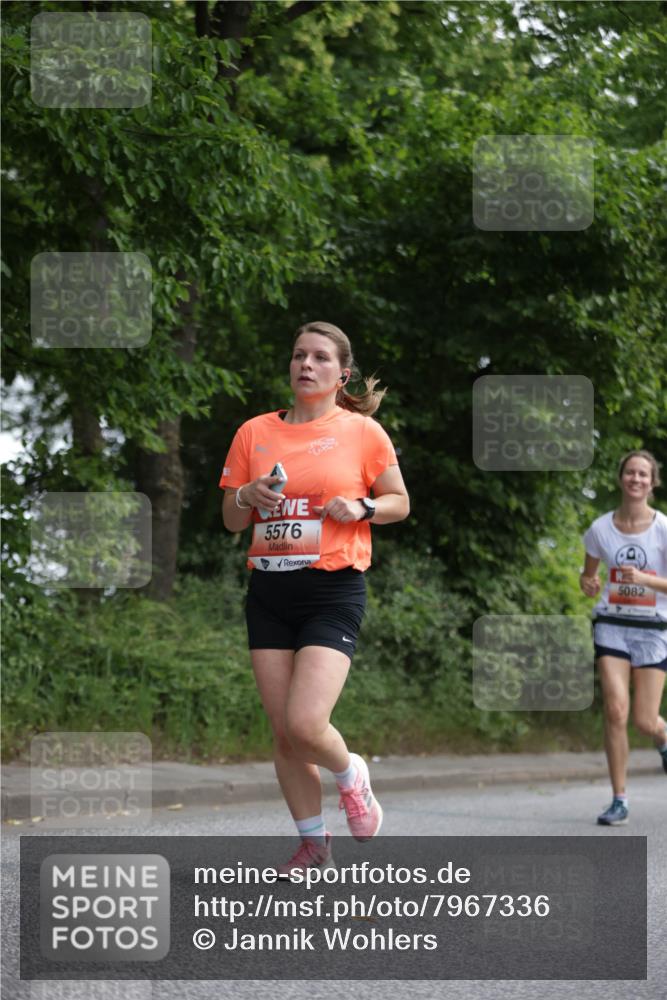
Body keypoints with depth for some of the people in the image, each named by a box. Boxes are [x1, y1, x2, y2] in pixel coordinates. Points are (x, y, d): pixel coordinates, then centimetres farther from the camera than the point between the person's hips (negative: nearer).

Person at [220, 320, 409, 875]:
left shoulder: (362, 431, 0)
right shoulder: (255, 432, 8)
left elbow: (399, 502, 8)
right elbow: (230, 519, 14)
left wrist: (360, 508, -11)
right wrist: (249, 497, -8)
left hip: (333, 590, -4)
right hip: (269, 591, 4)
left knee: (305, 725, -17)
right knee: (282, 729, 3)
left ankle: (353, 777, 15)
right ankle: (314, 843, 17)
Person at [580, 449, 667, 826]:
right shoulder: (601, 528, 0)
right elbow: (589, 573, 15)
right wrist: (588, 583, -8)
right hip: (613, 625, 1)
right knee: (616, 710, -13)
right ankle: (619, 801, -5)